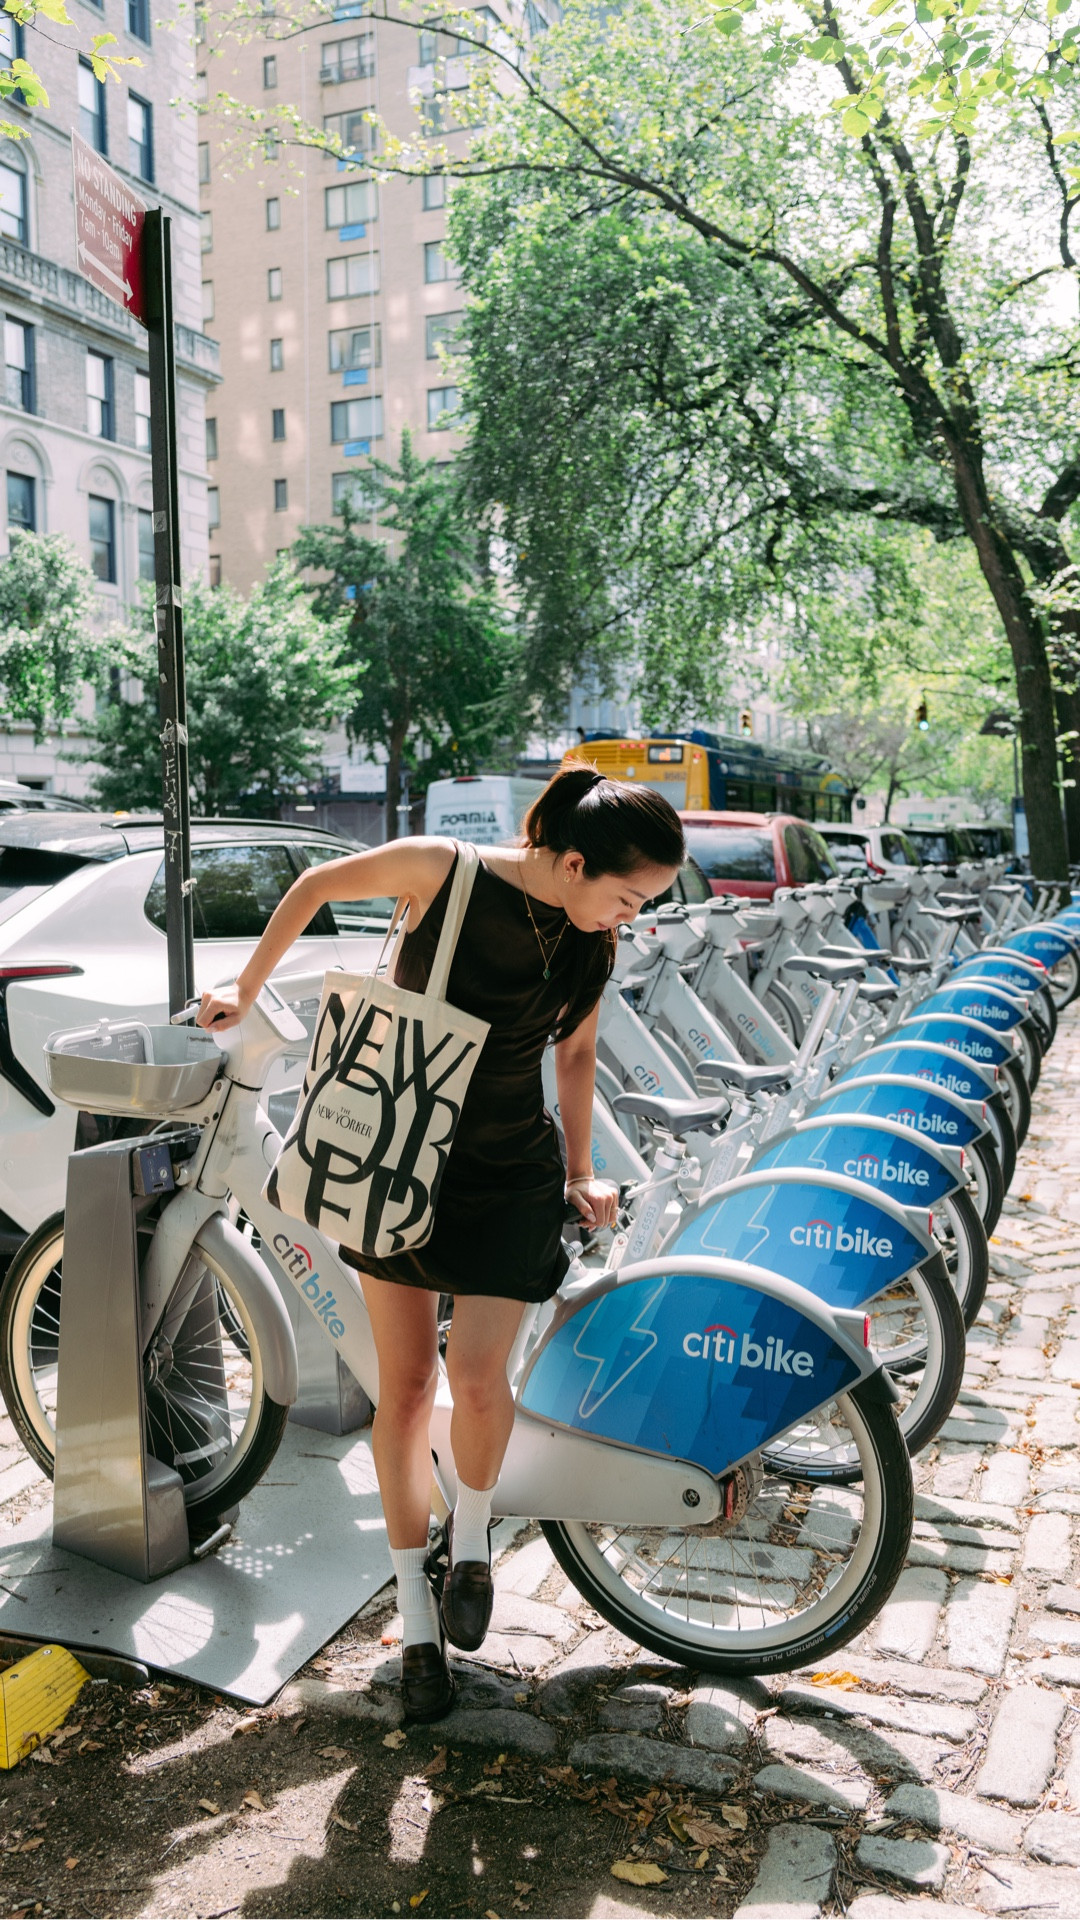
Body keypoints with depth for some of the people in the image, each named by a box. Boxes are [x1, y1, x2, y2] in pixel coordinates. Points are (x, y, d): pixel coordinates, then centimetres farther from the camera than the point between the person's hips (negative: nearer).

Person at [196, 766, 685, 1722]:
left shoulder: (595, 945, -6)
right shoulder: (444, 871, -17)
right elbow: (320, 883, 0)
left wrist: (581, 1170, 13)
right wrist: (246, 988, 8)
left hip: (509, 1177, 1)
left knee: (476, 1374, -12)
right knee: (406, 1382, 5)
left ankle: (472, 1536, 22)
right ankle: (417, 1617, 23)